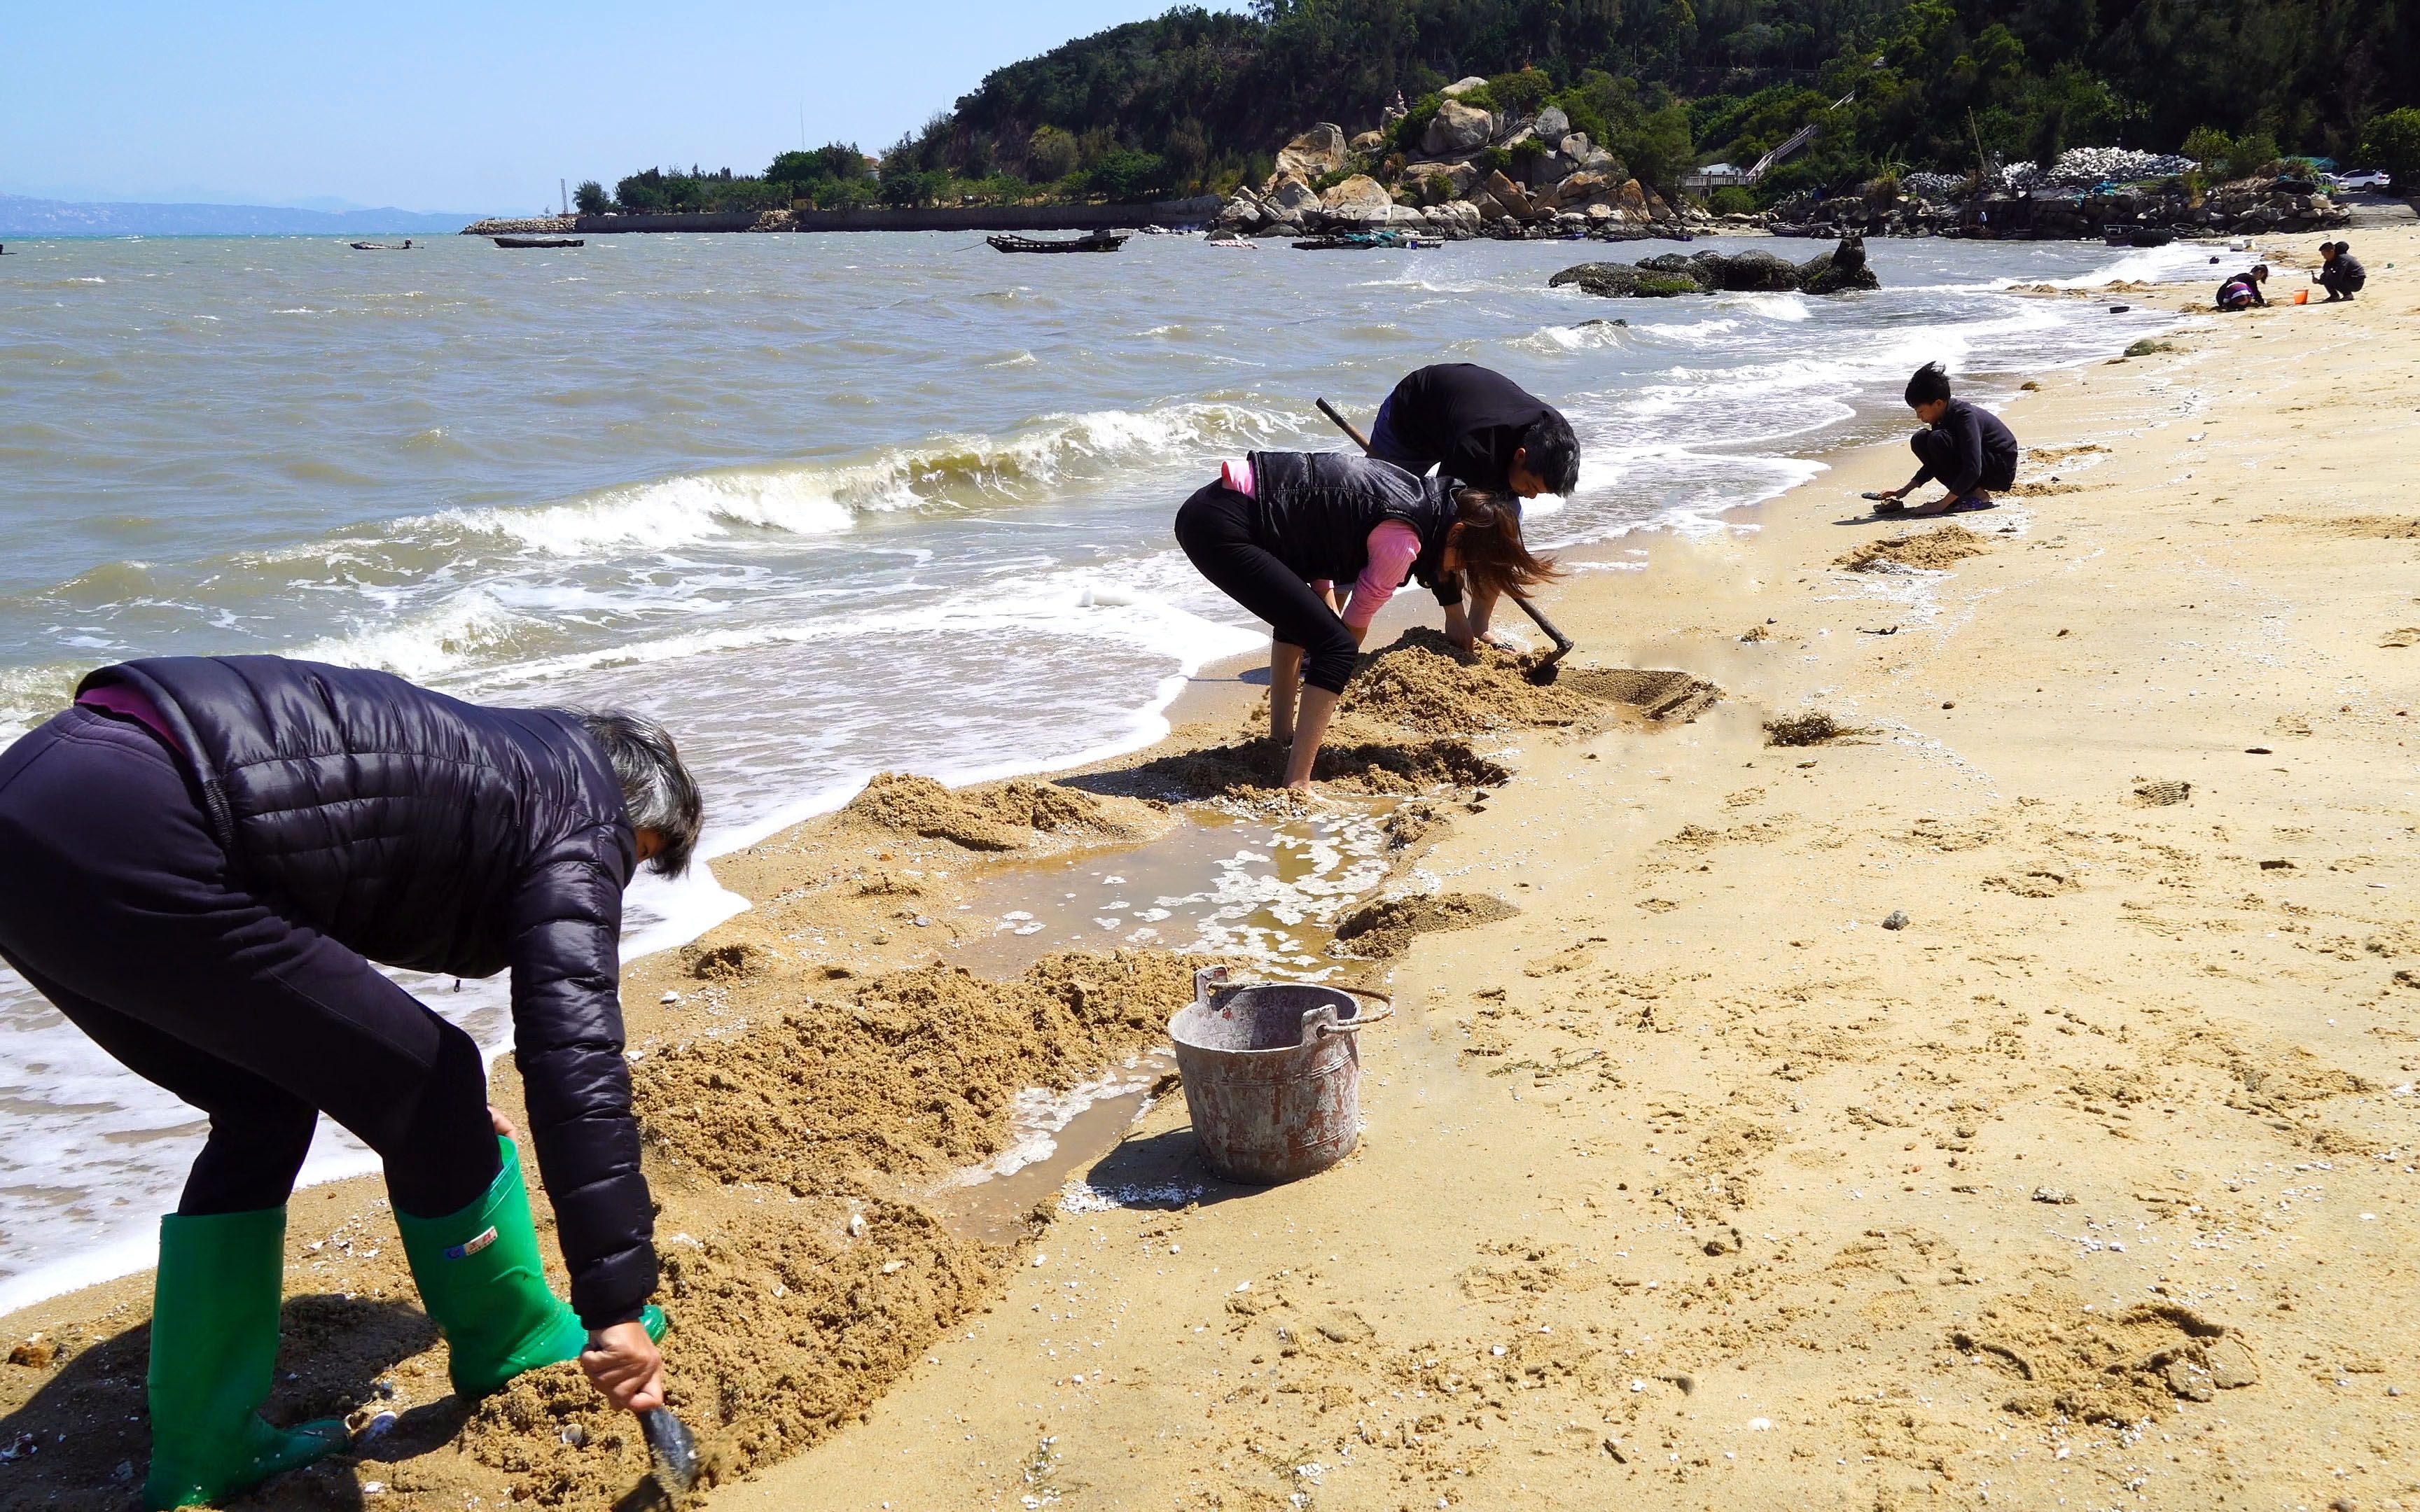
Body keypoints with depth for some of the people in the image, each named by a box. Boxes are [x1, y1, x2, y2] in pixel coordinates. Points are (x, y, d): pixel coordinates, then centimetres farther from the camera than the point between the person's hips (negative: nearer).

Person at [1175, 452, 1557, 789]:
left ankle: (1282, 736, 35)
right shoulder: (1402, 539, -10)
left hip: (1208, 505, 10)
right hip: (1221, 528, -10)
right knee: (1335, 644, -9)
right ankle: (1296, 786, -11)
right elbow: (1357, 621, 0)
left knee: (1300, 613, 30)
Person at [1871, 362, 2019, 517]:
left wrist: (1942, 504, -33)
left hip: (2001, 471, -9)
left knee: (1938, 440, -26)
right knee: (1919, 441, 0)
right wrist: (1906, 489, 6)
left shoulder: (1965, 417, -26)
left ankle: (1978, 497, -17)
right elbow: (1934, 464, 14)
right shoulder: (1944, 416, 1)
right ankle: (1967, 492, 0)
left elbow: (1973, 470, -33)